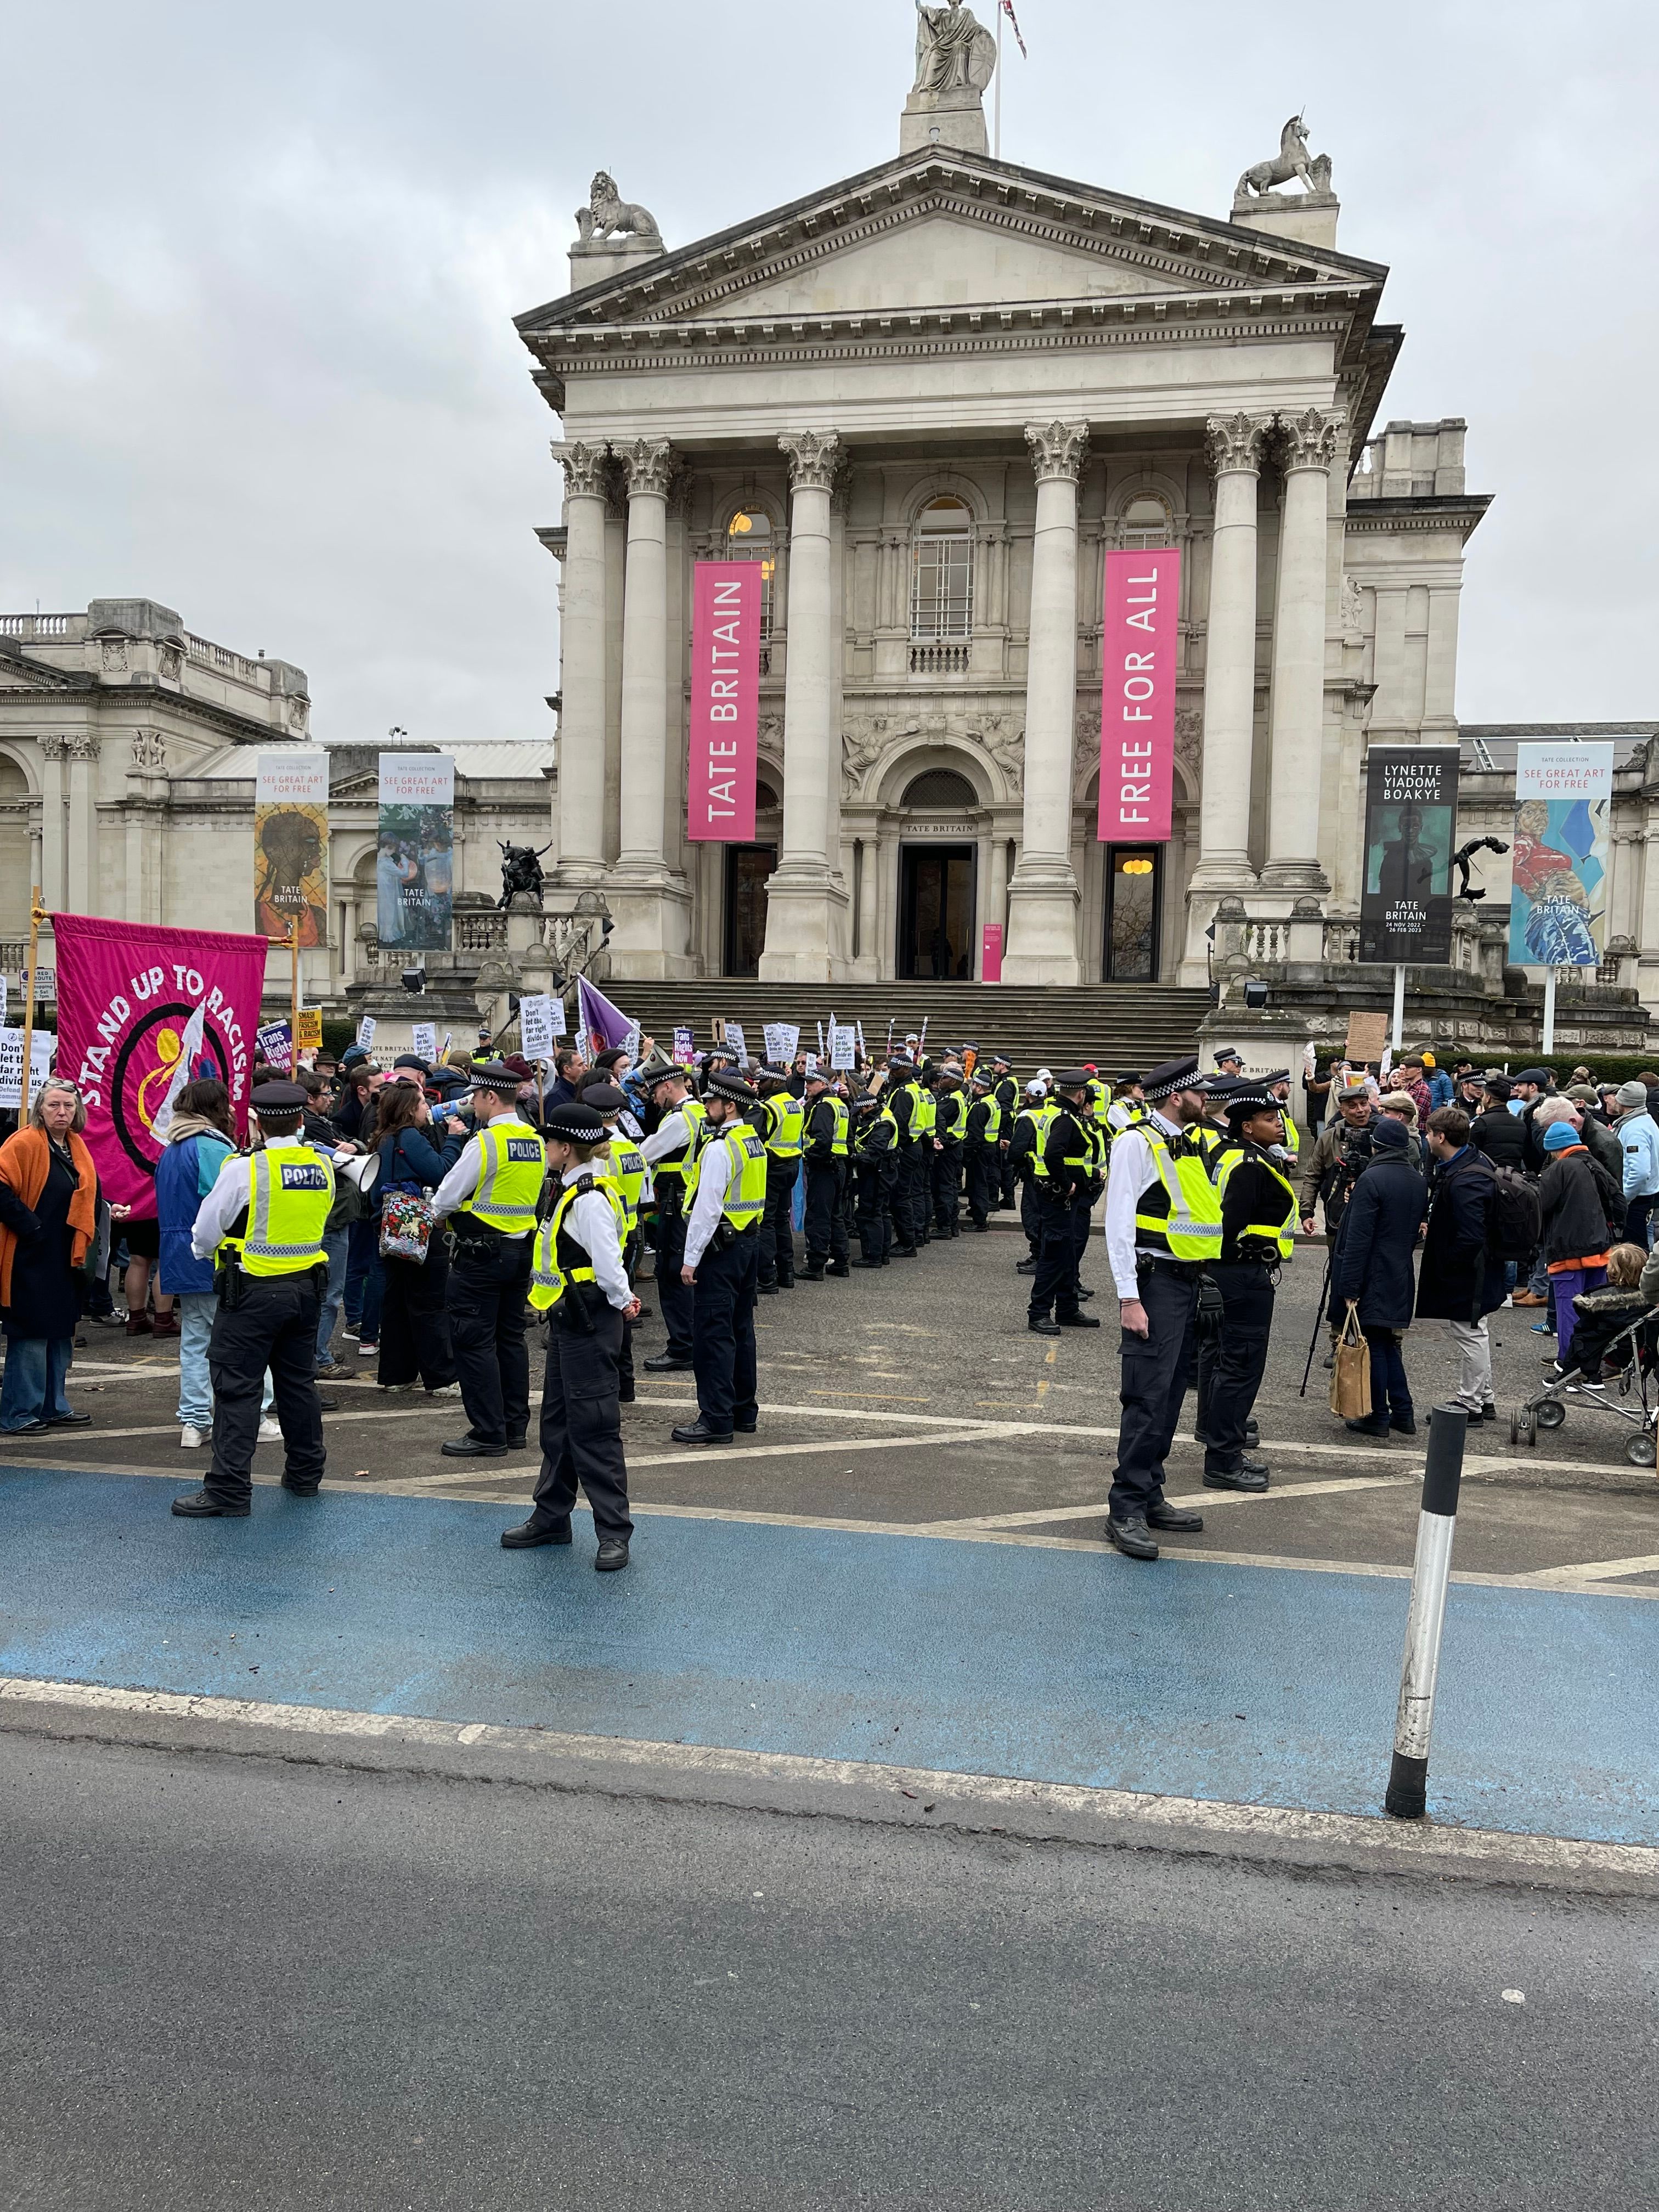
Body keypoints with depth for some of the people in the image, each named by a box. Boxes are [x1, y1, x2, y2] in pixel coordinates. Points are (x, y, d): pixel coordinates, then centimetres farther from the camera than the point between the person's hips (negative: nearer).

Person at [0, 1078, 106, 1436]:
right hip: (31, 1258, -9)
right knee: (31, 1333, -5)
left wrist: (108, 1209, 9)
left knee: (61, 1333, 14)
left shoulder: (76, 1147, 12)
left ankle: (53, 1407, 25)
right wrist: (29, 1226, -20)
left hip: (66, 1258, 9)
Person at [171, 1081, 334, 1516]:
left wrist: (204, 1252, 15)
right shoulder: (322, 1166, 0)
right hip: (306, 1286, 6)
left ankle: (229, 1489, 0)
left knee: (237, 1388, -1)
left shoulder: (243, 1168, -15)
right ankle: (305, 1472, 27)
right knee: (298, 1381, 17)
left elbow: (206, 1231, -6)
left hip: (251, 1290, -6)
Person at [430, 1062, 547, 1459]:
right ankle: (515, 1426, 21)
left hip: (481, 1253, -8)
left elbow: (445, 1199, -14)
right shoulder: (537, 1142, 6)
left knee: (474, 1341, -1)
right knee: (511, 1337, 15)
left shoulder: (484, 1142, -17)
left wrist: (441, 1214, 9)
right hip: (522, 1248, 8)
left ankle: (489, 1433, 0)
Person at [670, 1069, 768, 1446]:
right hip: (750, 1242, 10)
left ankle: (716, 1419, -3)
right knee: (741, 1329, 16)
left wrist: (691, 1258, -17)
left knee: (712, 1332, -5)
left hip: (721, 1246, -10)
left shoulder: (719, 1147, -17)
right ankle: (744, 1411, 24)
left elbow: (707, 1207, -21)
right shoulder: (754, 1142, 12)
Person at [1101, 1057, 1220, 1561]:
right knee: (1148, 1396, -11)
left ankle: (1150, 1497, 21)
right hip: (1156, 1279, -8)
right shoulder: (1138, 1142, -9)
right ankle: (1125, 1511, -6)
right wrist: (1128, 1298, -19)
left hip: (1189, 1281, 8)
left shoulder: (1191, 1144, 16)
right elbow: (1120, 1222, -14)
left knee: (1170, 1395, 12)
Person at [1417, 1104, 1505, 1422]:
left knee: (1470, 1335, 2)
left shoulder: (1463, 1182, -29)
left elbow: (1470, 1238, -31)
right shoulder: (1473, 1160, 4)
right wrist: (1433, 1229, 11)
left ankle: (1470, 1405, 15)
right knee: (1475, 1334, 20)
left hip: (1465, 1274, -11)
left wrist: (1447, 1263, -17)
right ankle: (1483, 1400, 33)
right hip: (1474, 1270, 11)